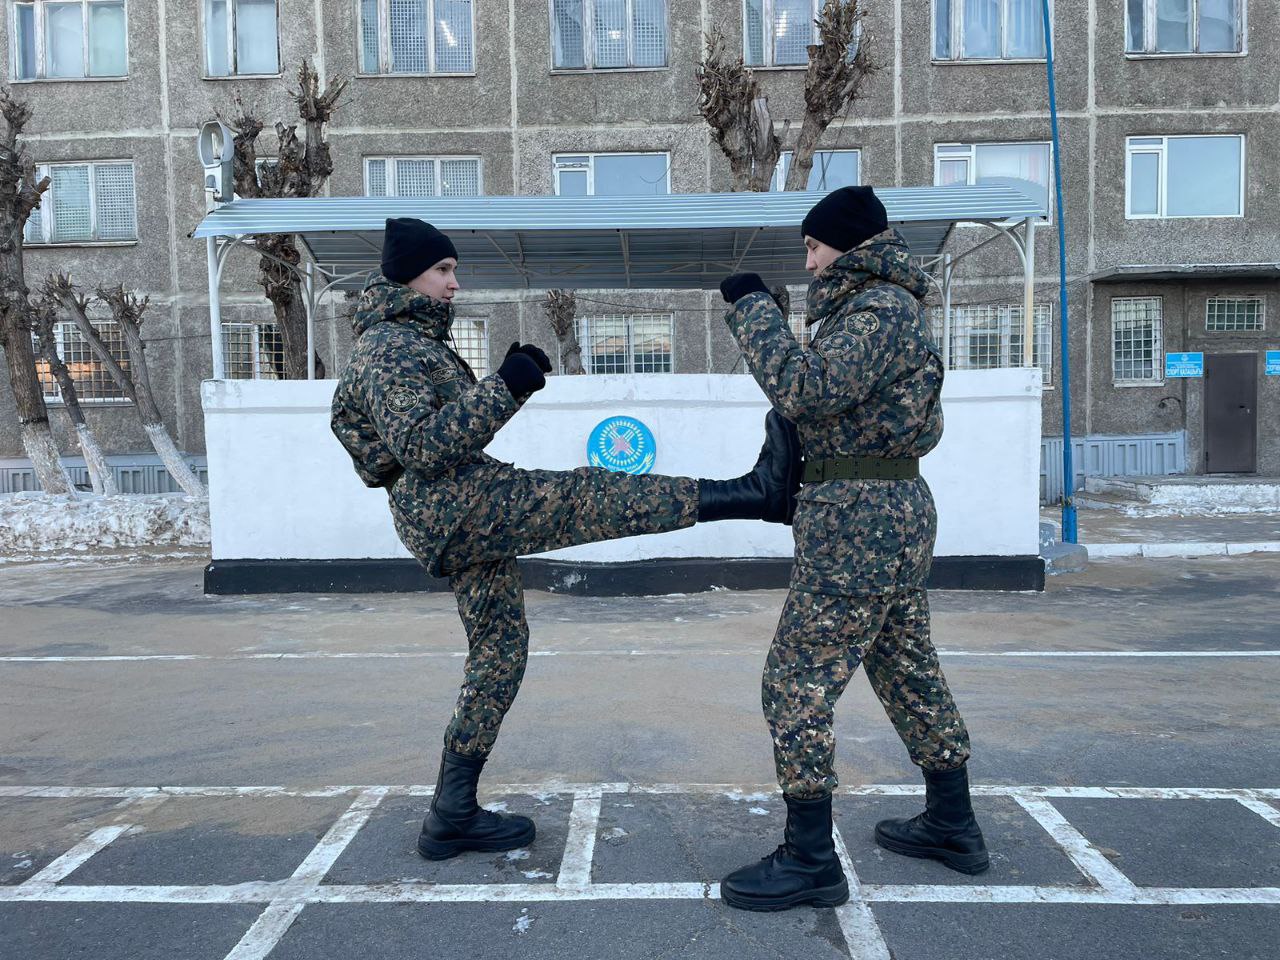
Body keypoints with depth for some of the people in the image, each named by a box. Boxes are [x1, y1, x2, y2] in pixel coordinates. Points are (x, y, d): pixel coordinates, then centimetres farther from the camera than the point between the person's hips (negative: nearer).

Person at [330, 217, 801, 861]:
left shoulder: (414, 342, 25)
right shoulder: (385, 349, -7)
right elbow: (417, 447, -20)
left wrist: (510, 380, 12)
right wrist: (504, 388, -23)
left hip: (455, 521, 10)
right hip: (449, 502, -10)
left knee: (500, 651, 10)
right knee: (596, 496, -20)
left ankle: (452, 817, 17)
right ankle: (760, 492, -22)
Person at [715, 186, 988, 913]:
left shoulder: (879, 309, -13)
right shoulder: (886, 307, 18)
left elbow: (805, 392, -25)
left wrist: (753, 306, -16)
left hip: (857, 516, -11)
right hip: (899, 507, 11)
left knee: (798, 683, -5)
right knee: (909, 671, 18)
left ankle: (810, 861, 4)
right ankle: (953, 825, 32)